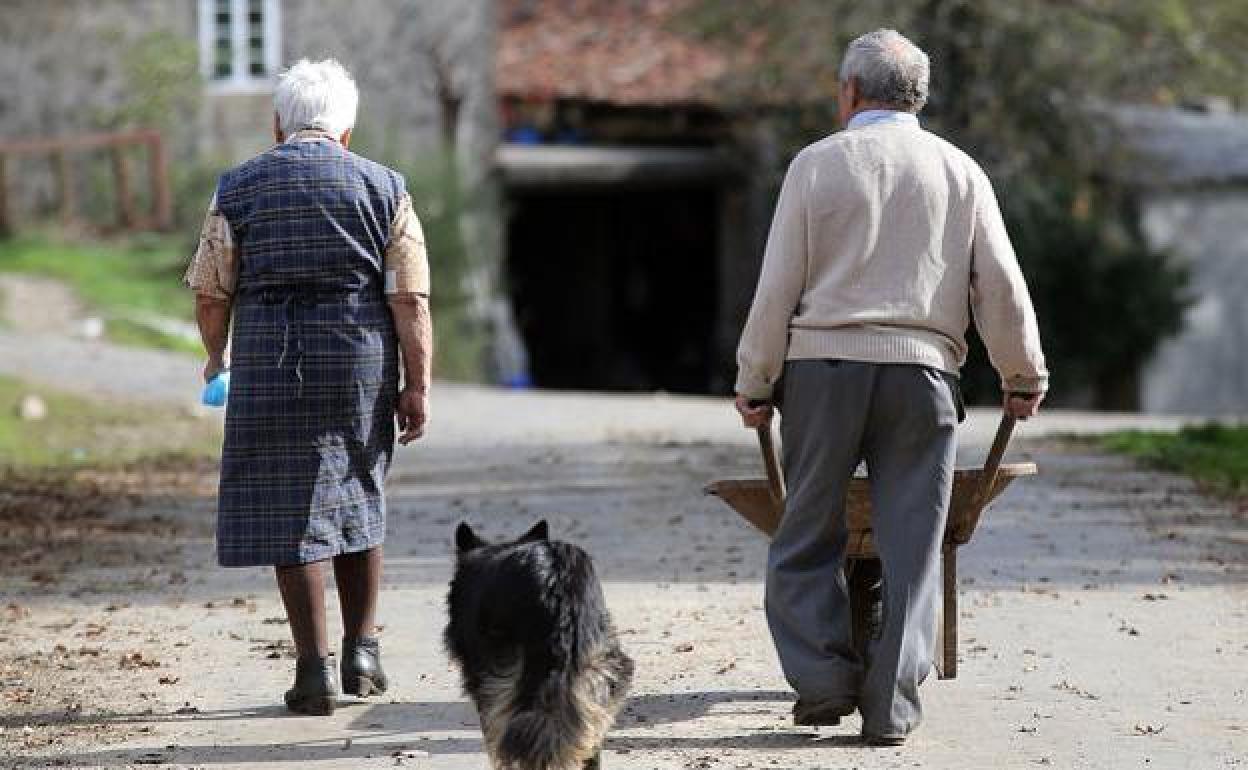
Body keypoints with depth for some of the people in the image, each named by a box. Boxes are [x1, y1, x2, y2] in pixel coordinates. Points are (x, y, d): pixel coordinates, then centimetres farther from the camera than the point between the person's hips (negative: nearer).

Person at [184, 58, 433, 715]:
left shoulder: (238, 188, 2)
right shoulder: (383, 188, 3)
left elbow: (210, 292, 5)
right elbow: (410, 298, -3)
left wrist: (217, 354, 23)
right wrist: (417, 385, 0)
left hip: (269, 366, -1)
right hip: (363, 366, 2)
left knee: (290, 512, 1)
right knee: (357, 499, 19)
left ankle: (314, 670, -3)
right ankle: (361, 650, 20)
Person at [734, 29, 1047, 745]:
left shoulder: (818, 163, 3)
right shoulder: (960, 171, 9)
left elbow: (778, 288, 0)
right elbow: (1002, 286, 8)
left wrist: (755, 383, 8)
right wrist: (1025, 377, 19)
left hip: (824, 365, -1)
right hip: (922, 373, 1)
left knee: (808, 536, 9)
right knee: (911, 545, 3)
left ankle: (823, 679, -1)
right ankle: (892, 705, 1)